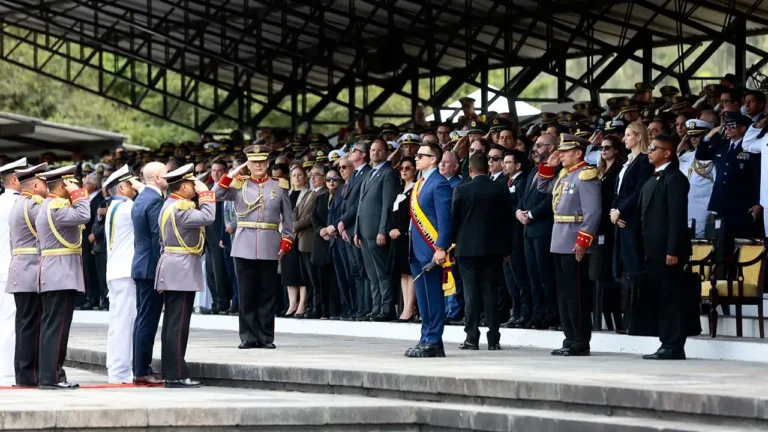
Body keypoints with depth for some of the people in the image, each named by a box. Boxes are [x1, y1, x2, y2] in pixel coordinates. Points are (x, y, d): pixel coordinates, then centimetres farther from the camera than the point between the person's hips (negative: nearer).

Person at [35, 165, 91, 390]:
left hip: (52, 275, 11)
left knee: (51, 326, 11)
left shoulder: (47, 206, 19)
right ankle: (52, 377, -11)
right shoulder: (56, 207, -14)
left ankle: (48, 375, 13)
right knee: (56, 326, -10)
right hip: (62, 275, -11)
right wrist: (78, 194, -14)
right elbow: (83, 216, -30)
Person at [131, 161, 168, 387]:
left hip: (140, 266, 10)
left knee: (142, 320, 12)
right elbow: (158, 237, -20)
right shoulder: (155, 200, -15)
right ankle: (143, 372, -6)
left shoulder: (140, 199, 15)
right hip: (151, 267, -10)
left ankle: (139, 370, 14)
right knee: (148, 321, -7)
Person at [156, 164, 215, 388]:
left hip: (172, 272, 11)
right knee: (178, 325, -9)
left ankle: (170, 373, 14)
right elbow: (208, 217, -25)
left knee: (172, 324, 11)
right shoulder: (179, 209, -17)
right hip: (182, 271, -11)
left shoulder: (170, 206, 16)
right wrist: (205, 193, -13)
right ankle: (177, 375, -9)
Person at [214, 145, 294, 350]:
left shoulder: (279, 187, 7)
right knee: (246, 295, 1)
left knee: (267, 294, 4)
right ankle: (248, 337, 6)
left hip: (270, 248, 0)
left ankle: (266, 337, 8)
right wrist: (232, 175, -7)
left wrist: (285, 243, -1)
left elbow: (287, 219, 8)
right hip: (244, 248, 0)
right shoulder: (238, 185, 7)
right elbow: (215, 196, -5)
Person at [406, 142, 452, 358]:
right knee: (423, 298, 11)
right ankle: (427, 339, 16)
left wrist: (441, 248, -21)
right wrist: (412, 246, 17)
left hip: (431, 250, -9)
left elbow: (444, 218, -16)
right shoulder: (419, 184, 17)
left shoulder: (439, 184, -11)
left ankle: (434, 343, -4)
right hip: (418, 250, 9)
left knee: (433, 298, -6)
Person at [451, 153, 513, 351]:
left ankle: (472, 338, -1)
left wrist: (452, 243, 10)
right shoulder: (501, 190, 0)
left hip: (468, 247, -2)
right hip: (494, 248, 2)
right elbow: (508, 220, 4)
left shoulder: (461, 190, -7)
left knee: (471, 294, 1)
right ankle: (493, 339, 2)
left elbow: (454, 220, -3)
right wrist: (507, 249, 12)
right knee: (491, 292, 5)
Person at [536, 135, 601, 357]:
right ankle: (570, 340, 16)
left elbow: (593, 212, -19)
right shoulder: (564, 175, 15)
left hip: (575, 246, -9)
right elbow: (543, 187, 30)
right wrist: (548, 165, 15)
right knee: (564, 295, 11)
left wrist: (583, 241, -22)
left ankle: (581, 343, -2)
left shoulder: (586, 176, -13)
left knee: (576, 296, -6)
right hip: (560, 244, 9)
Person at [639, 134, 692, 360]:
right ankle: (667, 344, 12)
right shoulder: (651, 181, 20)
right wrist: (645, 249, 13)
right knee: (660, 299, 9)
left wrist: (673, 251, -20)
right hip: (653, 250, 9)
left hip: (667, 250, -9)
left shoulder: (675, 178, -9)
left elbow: (678, 216, -15)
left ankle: (674, 347, -5)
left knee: (672, 299, -6)